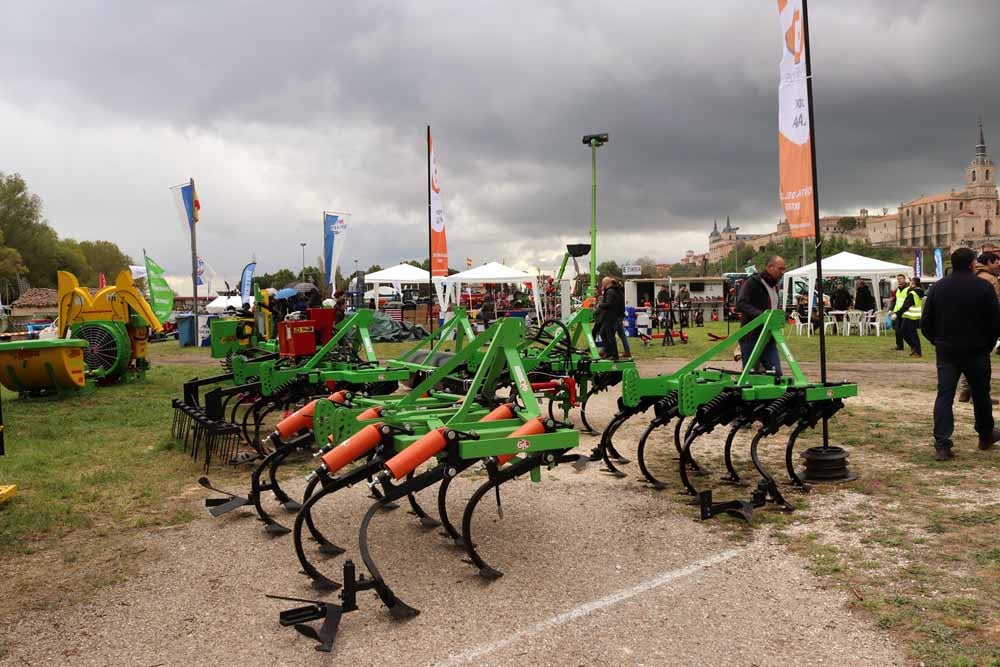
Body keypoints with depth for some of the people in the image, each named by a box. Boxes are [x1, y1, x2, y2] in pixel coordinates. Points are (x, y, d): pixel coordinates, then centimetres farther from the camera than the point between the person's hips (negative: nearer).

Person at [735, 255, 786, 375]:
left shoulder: (774, 286, 19)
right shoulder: (752, 283, -8)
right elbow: (740, 304, -21)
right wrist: (761, 314, -32)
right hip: (751, 338, -7)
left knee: (777, 373, 1)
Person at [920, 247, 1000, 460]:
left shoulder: (938, 287, 1)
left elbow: (925, 322, 2)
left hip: (946, 352, 1)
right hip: (976, 351, -1)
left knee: (944, 395, 0)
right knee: (980, 394, 17)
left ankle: (941, 445, -7)